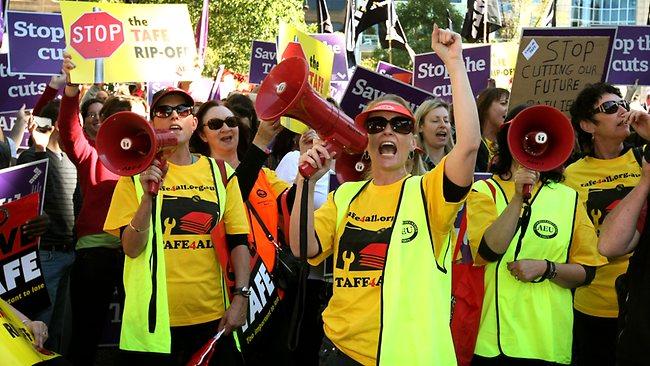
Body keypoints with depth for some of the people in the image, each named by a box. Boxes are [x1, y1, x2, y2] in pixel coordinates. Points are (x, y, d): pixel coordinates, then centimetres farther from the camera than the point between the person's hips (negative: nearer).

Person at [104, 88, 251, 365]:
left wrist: (240, 296, -4)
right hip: (155, 316, -2)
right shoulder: (138, 172, 0)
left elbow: (238, 240, 5)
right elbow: (132, 248, -8)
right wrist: (148, 195, -20)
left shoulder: (220, 172, 5)